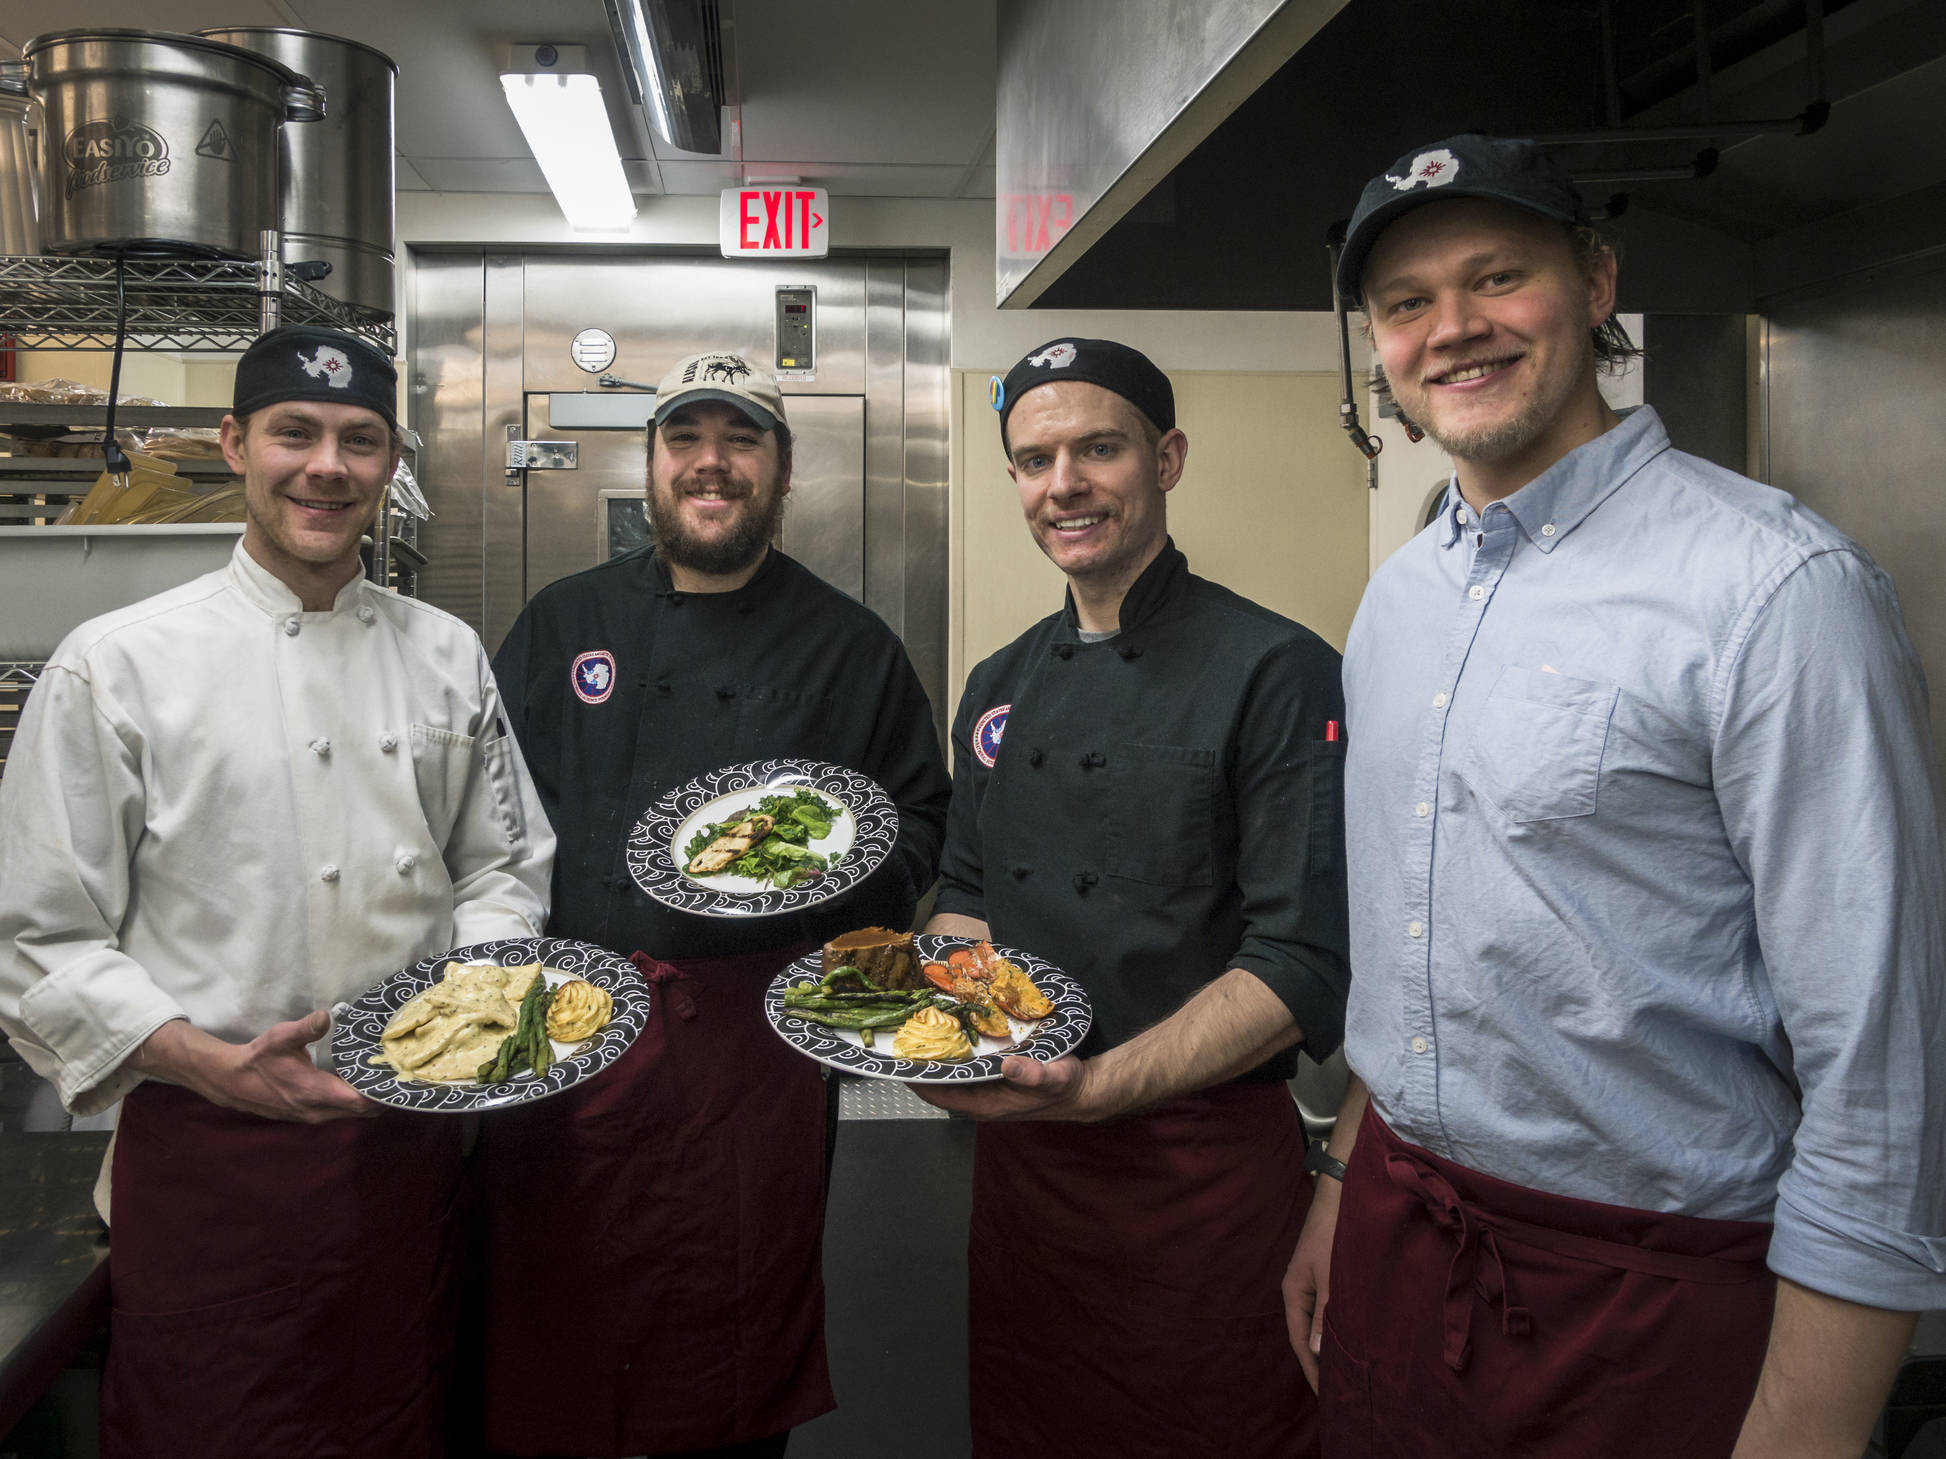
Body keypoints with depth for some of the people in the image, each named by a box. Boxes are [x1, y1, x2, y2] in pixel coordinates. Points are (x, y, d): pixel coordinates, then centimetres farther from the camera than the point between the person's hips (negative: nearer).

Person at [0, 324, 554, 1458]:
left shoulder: (447, 654, 6)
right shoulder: (118, 664, -6)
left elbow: (505, 865, 13)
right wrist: (207, 1061, -18)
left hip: (412, 1138, 4)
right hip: (211, 1150, -3)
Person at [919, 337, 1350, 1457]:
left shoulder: (1278, 674, -14)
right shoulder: (1003, 687, 8)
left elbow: (1305, 972, -18)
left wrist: (1094, 1088, -29)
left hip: (1204, 1162, -6)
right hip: (1019, 1153, 6)